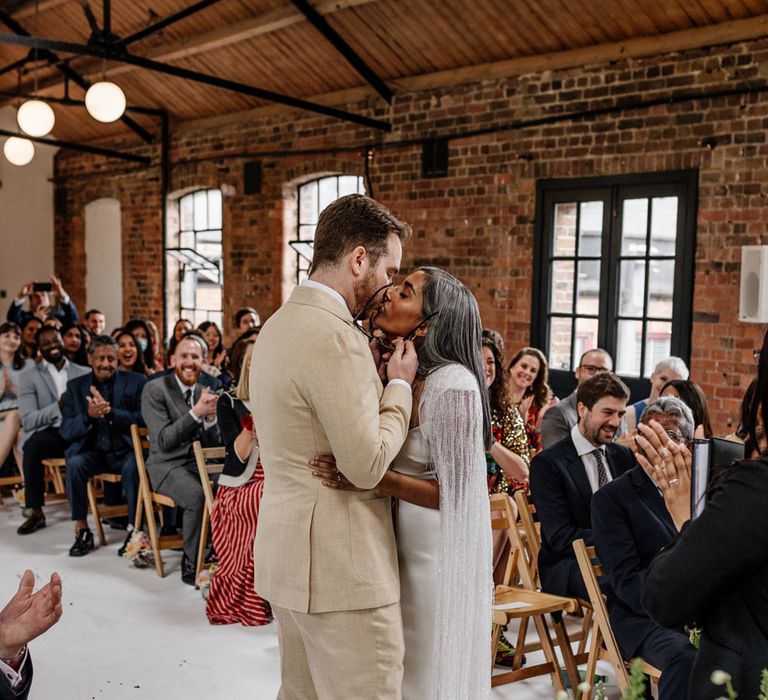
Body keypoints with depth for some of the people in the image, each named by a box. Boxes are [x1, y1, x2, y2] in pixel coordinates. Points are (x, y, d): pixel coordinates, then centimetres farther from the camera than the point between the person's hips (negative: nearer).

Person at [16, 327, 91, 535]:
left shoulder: (85, 373, 14)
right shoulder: (28, 376, 6)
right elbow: (28, 421, -5)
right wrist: (59, 405, -21)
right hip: (47, 433, -1)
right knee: (33, 445, -37)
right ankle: (36, 512, -24)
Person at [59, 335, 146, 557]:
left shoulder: (136, 382, 3)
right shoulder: (76, 386, 9)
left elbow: (143, 420, -7)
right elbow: (65, 431, 2)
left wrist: (110, 411, -21)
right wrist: (89, 416, -19)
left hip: (125, 451, -2)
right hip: (92, 452, 2)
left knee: (133, 466, -33)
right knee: (74, 464, -29)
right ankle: (82, 530, -16)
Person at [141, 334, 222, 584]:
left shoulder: (205, 392, 11)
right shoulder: (155, 390, -5)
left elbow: (212, 444, 9)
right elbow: (163, 441, -15)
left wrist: (211, 417, -11)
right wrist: (196, 412, -23)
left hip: (198, 463, 5)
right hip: (167, 466, -5)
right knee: (197, 496, -33)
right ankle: (191, 563, -14)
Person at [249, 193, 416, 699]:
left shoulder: (279, 324, 12)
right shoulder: (335, 335, -20)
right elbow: (367, 464, -20)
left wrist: (368, 373, 8)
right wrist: (398, 385, -7)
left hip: (287, 554, 10)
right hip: (339, 566, -10)